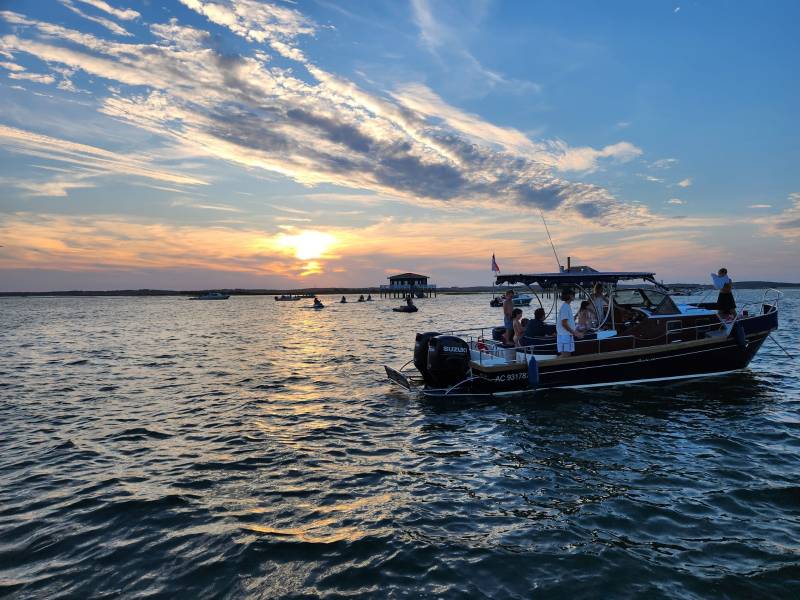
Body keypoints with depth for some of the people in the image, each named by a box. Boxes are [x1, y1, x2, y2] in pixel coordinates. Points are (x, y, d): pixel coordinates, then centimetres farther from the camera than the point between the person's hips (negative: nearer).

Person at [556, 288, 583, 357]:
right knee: (564, 355, -10)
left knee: (568, 354, 10)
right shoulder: (565, 307, -15)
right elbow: (564, 323, -20)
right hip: (565, 336, -10)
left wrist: (576, 332, 18)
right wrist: (575, 333, -17)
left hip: (568, 335, 10)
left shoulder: (567, 306, 16)